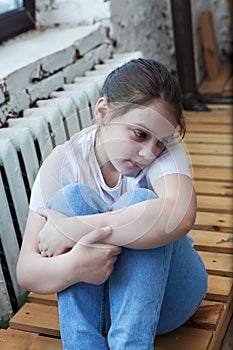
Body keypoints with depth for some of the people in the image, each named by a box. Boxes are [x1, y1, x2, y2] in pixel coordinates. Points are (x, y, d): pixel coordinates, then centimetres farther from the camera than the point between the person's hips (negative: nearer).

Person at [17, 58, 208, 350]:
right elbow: (27, 272, -18)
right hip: (90, 296, 1)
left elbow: (180, 216, -39)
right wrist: (72, 267, -42)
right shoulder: (63, 163, -13)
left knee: (139, 201, -28)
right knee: (73, 197, -24)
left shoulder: (166, 149, -14)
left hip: (165, 294, -1)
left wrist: (76, 227, -38)